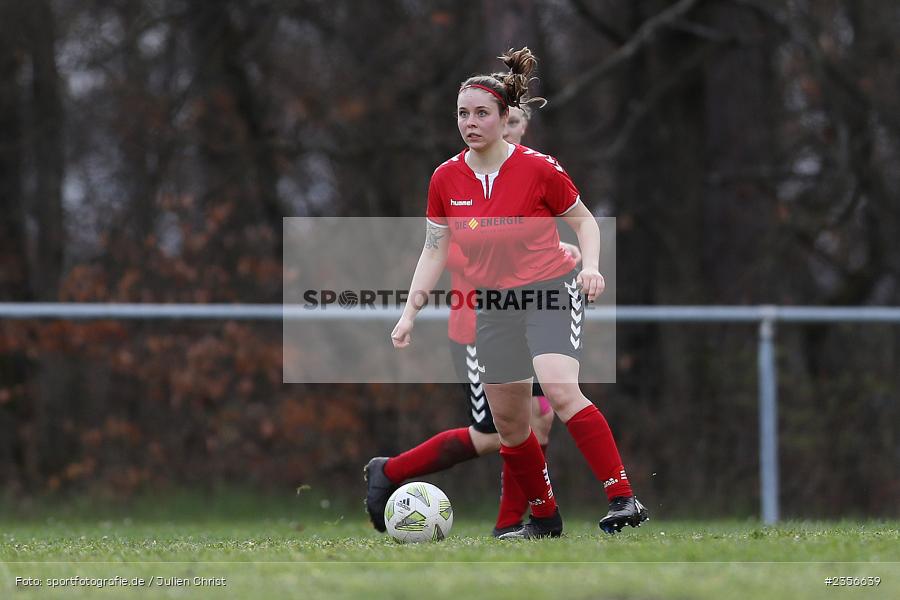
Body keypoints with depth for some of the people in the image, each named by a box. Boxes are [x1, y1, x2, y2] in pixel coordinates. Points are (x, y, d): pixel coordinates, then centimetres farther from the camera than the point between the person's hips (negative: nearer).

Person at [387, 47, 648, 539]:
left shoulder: (538, 168, -11)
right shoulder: (446, 179, 0)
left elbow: (584, 221, 2)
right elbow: (434, 250, 9)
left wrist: (591, 266, -16)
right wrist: (409, 312, 4)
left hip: (552, 293, -5)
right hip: (494, 307, 5)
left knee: (560, 391, -27)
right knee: (508, 421, 6)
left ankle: (623, 499, -26)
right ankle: (544, 517, 25)